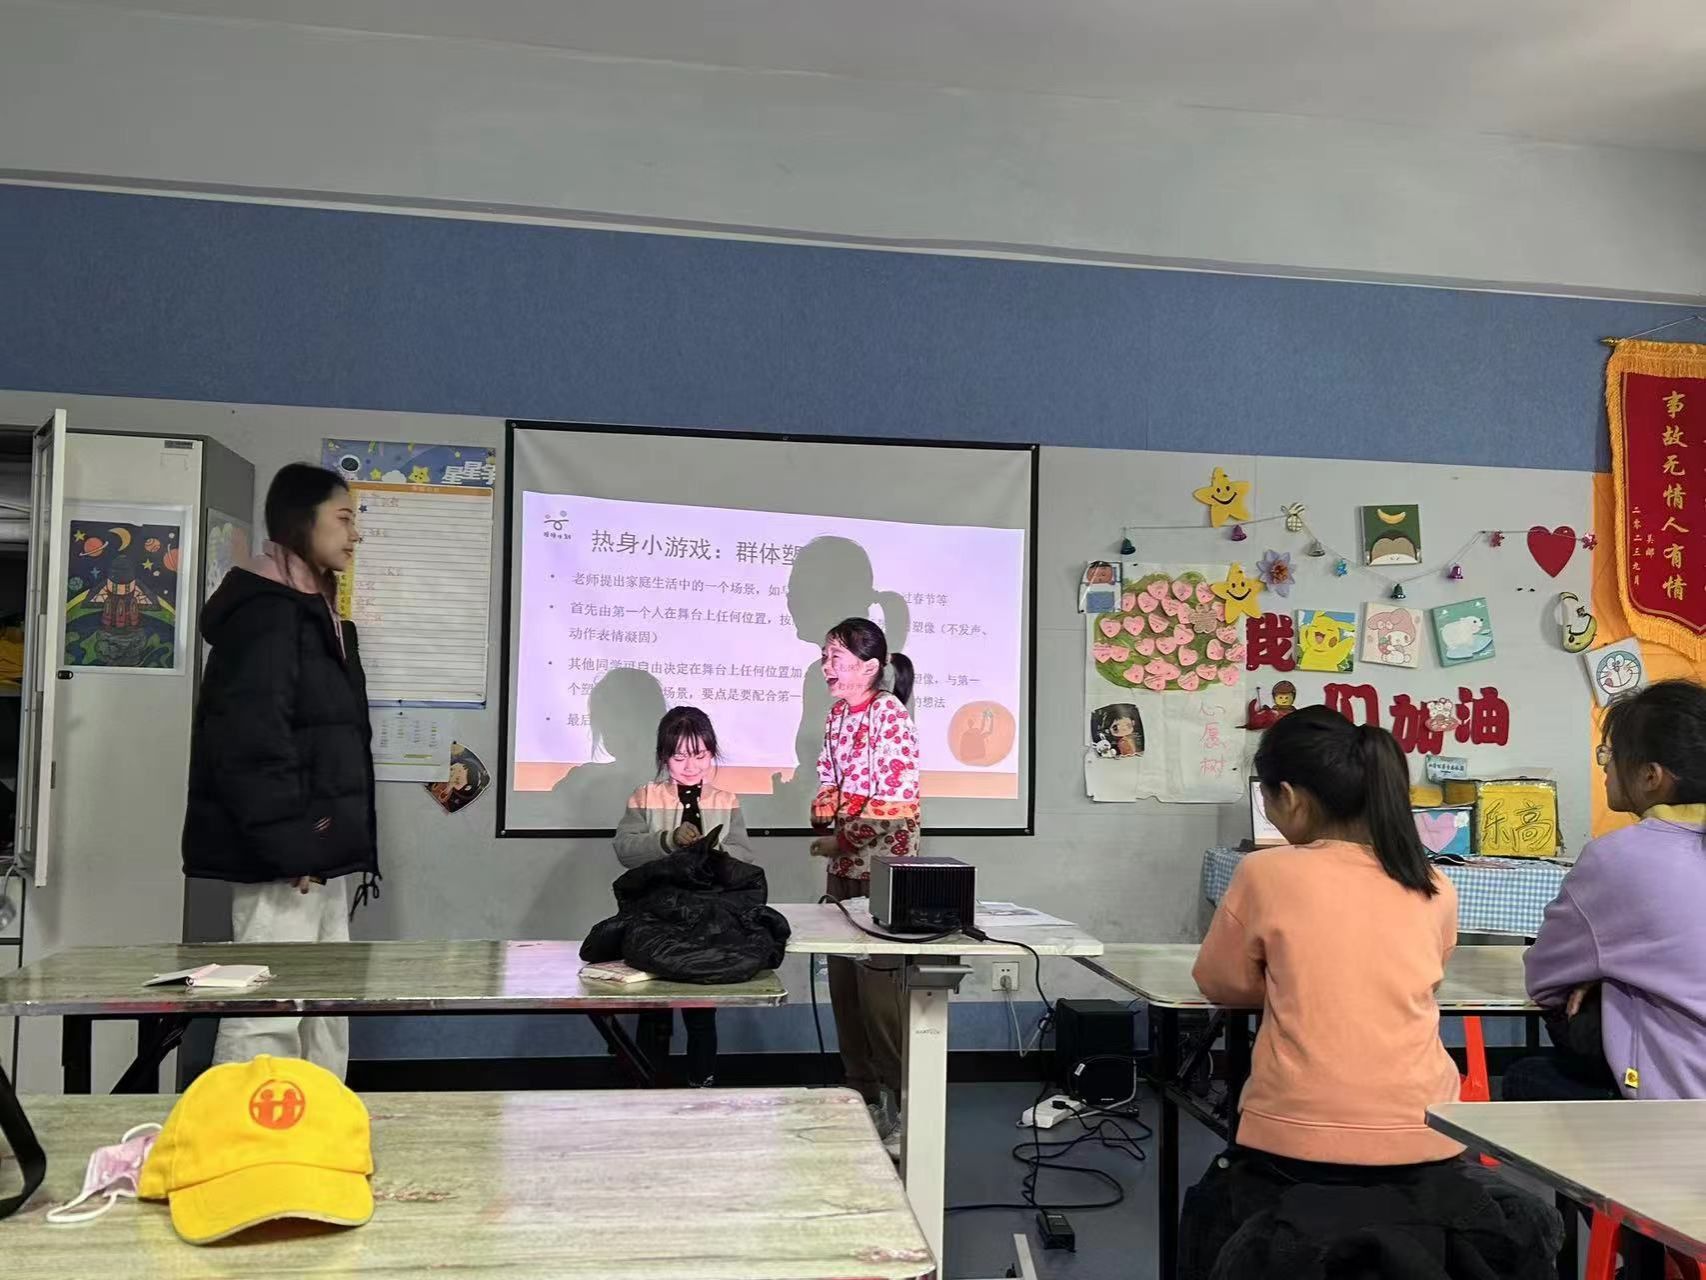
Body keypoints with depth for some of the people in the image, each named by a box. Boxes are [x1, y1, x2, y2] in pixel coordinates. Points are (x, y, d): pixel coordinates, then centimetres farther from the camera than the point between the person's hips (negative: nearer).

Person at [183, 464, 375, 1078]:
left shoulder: (316, 613, 19)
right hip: (283, 858, -10)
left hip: (318, 854, 10)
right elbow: (249, 737, -21)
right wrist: (287, 842, -22)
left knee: (326, 1015, 13)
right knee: (266, 1018, -8)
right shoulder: (266, 610, -11)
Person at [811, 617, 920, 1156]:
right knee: (843, 982, 12)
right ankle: (862, 1094, 25)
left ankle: (901, 1111, 5)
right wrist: (824, 833, 0)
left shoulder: (889, 713, -14)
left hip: (883, 865, -8)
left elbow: (896, 799, -18)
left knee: (877, 986, -6)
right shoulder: (837, 713, 10)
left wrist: (841, 841, -13)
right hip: (843, 865, 8)